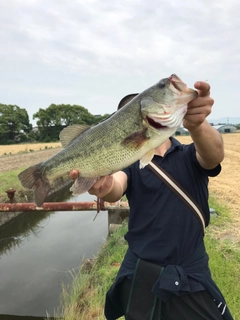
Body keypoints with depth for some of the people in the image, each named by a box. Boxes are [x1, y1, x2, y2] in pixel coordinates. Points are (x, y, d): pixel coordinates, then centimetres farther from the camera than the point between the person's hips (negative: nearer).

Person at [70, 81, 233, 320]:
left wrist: (196, 124, -46)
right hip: (141, 272, 0)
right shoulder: (130, 162, -3)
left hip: (192, 273, 1)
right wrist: (105, 186, -47)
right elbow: (116, 189, -23)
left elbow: (215, 153, -24)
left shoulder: (190, 157, -2)